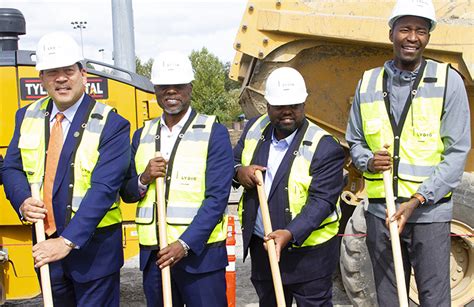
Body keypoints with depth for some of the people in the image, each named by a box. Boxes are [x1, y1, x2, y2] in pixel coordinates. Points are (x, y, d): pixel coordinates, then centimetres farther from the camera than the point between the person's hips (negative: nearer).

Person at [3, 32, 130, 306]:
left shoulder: (111, 125, -14)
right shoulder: (27, 117, 5)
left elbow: (104, 188, -21)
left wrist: (68, 241, -26)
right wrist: (23, 202, -15)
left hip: (94, 245, -5)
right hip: (45, 243, 5)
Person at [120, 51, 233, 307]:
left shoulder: (214, 133, -4)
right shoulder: (142, 135, 10)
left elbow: (217, 197, -11)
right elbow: (126, 194, 13)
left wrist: (185, 244, -18)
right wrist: (144, 179, -9)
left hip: (200, 252, -4)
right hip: (153, 255, 4)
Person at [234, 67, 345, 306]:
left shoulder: (324, 147, -18)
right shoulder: (255, 128, 0)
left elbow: (322, 200, -22)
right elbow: (233, 159, 13)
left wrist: (290, 234, -35)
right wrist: (239, 171, -12)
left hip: (308, 251, -5)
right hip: (261, 246, 5)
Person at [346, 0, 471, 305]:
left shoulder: (447, 80, -4)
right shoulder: (368, 82, 6)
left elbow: (457, 152, -7)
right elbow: (355, 141, 14)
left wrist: (416, 201, -14)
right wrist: (368, 161, -9)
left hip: (429, 211, -3)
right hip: (379, 210, 3)